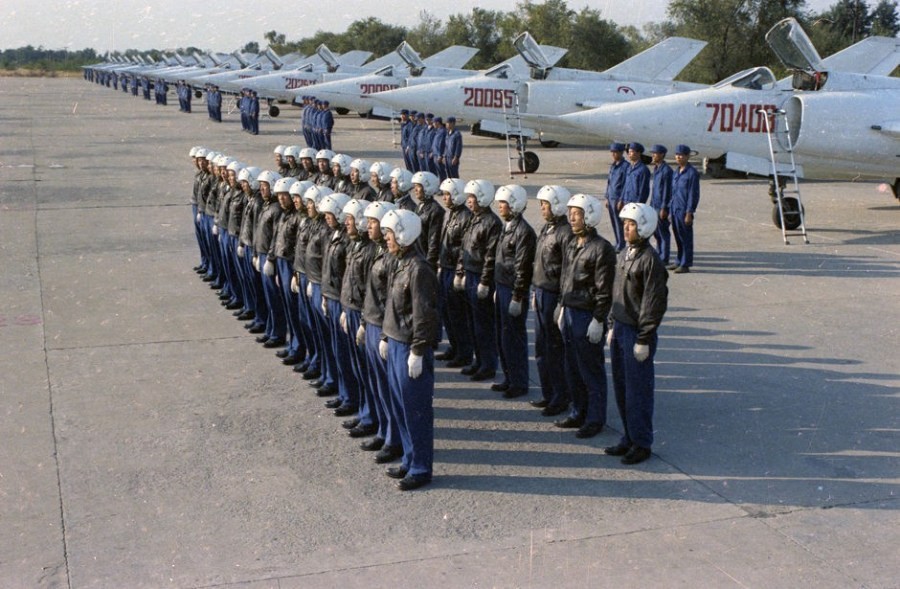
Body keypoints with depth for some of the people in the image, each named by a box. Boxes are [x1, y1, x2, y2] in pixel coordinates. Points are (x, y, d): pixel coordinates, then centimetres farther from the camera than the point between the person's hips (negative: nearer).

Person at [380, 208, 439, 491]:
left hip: (411, 348, -9)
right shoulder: (399, 264, 9)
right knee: (400, 404, 17)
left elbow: (423, 315, -20)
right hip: (395, 343, 9)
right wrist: (385, 337, 17)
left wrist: (417, 352, -19)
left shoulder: (419, 269, -19)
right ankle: (410, 460, 30)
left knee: (416, 409, 0)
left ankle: (421, 470, 11)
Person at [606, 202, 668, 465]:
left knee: (638, 391, 0)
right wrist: (613, 326, 17)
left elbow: (654, 303, -17)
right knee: (621, 388, 14)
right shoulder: (625, 255, 11)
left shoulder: (650, 260, -16)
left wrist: (644, 340, -17)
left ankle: (641, 444, 11)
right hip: (620, 329, 8)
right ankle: (629, 437, 26)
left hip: (638, 334, -8)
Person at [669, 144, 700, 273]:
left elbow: (693, 195, -13)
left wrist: (689, 213, -16)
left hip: (684, 210, -7)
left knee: (686, 238, -1)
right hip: (675, 209, 7)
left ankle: (685, 264, 4)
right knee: (678, 237, 13)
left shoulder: (692, 173, -10)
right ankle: (679, 261, 22)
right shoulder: (676, 172, 13)